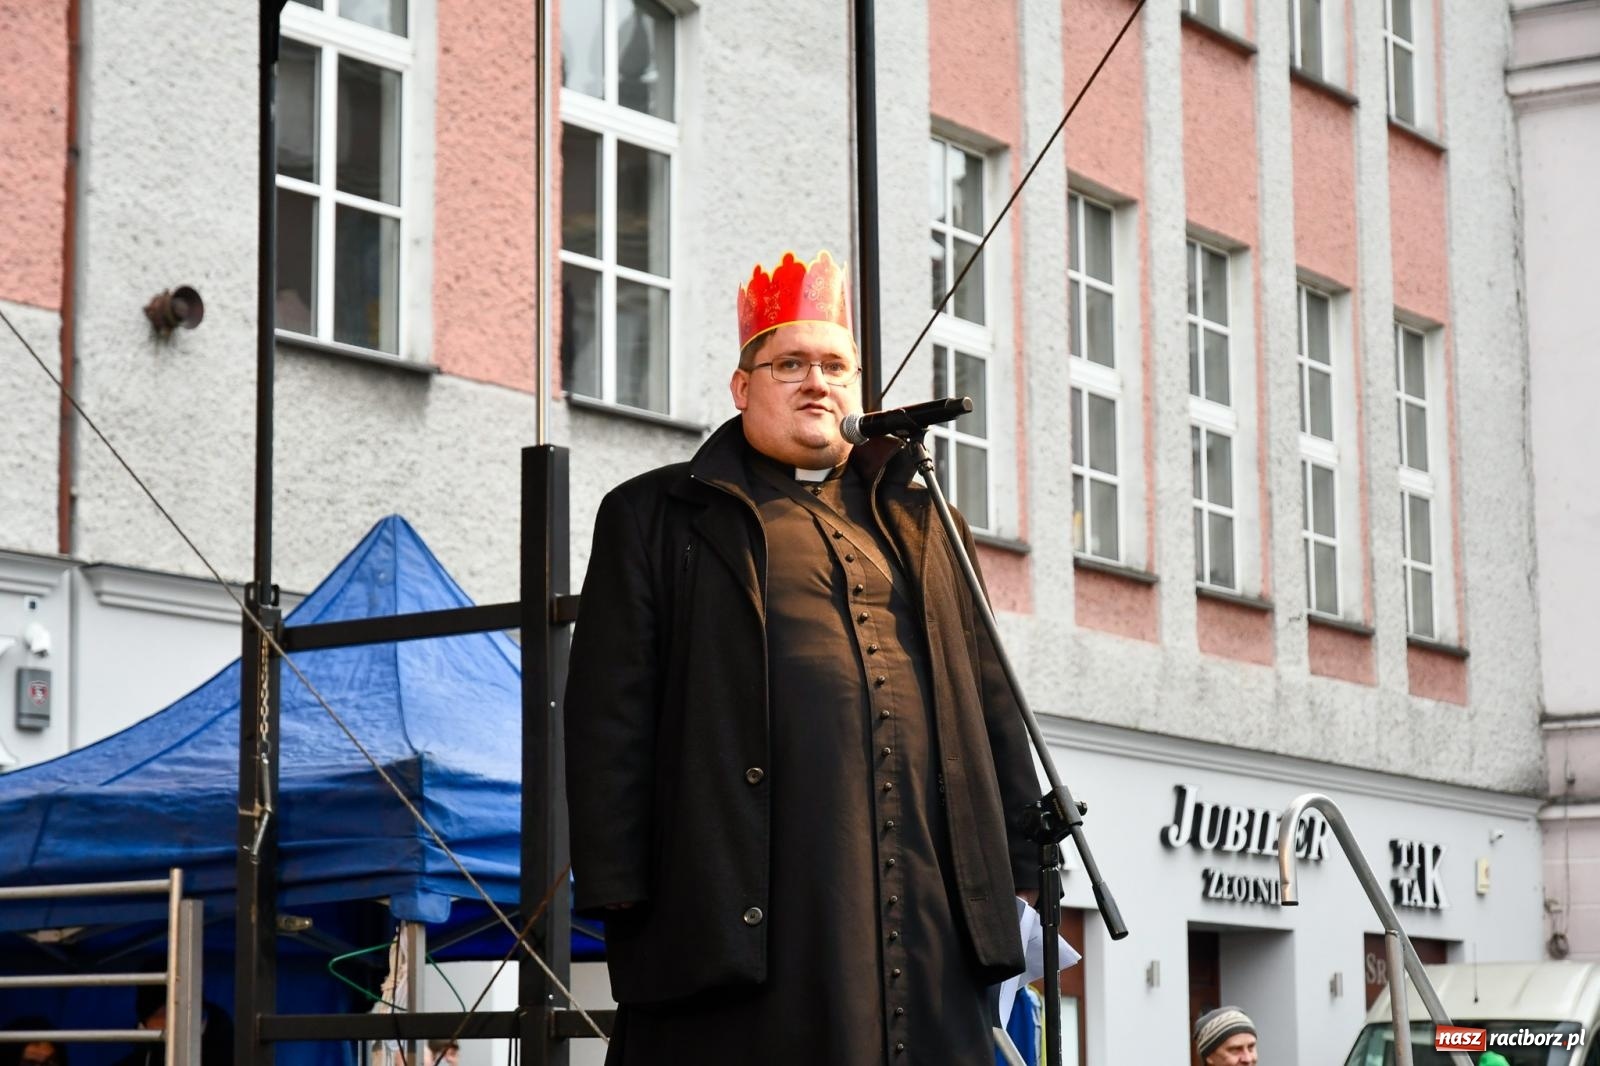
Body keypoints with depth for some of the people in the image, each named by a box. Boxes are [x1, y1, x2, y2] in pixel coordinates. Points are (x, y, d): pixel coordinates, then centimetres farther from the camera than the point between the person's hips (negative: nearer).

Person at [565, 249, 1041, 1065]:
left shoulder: (918, 521, 23)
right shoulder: (657, 518, 11)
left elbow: (989, 704, 21)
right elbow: (609, 718, 3)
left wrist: (1017, 870, 13)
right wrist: (616, 899, -6)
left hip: (927, 910, 4)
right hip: (756, 915, -4)